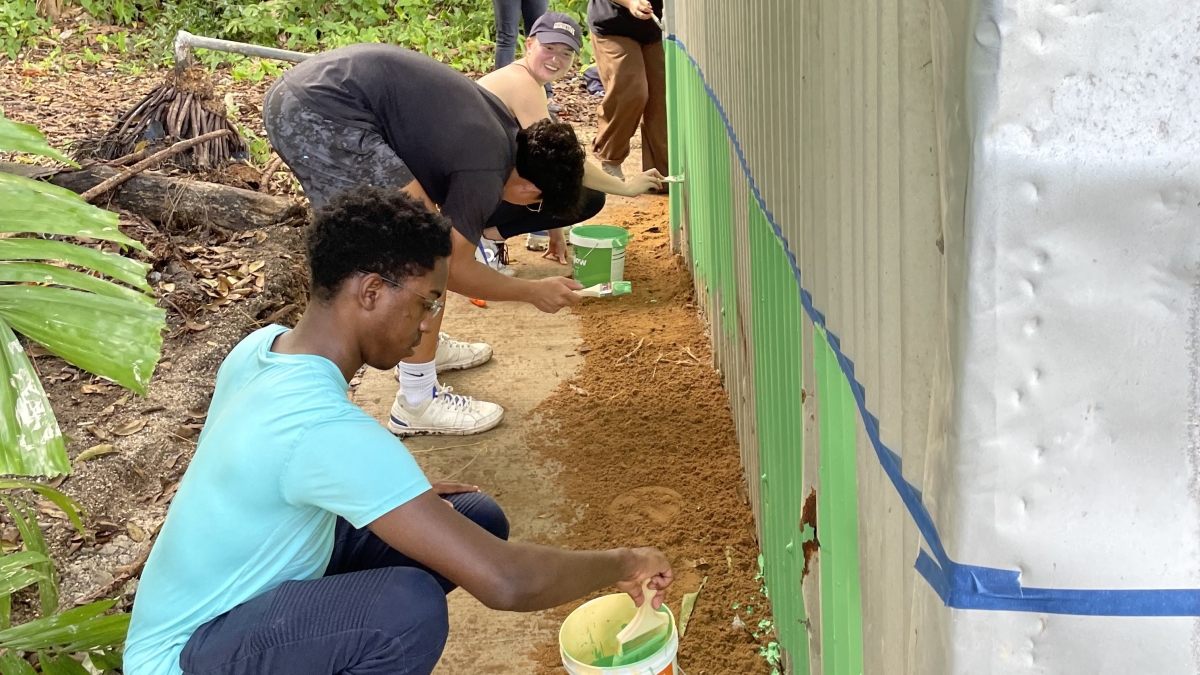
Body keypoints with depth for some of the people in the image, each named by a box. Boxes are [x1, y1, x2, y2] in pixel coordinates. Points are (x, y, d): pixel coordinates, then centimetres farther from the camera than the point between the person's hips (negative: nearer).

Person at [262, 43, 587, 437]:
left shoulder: (502, 124, 15)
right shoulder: (485, 172, -9)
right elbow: (455, 269, 1)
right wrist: (534, 292, 12)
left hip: (295, 93, 11)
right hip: (320, 116, -11)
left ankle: (423, 346, 39)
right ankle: (418, 403, 3)